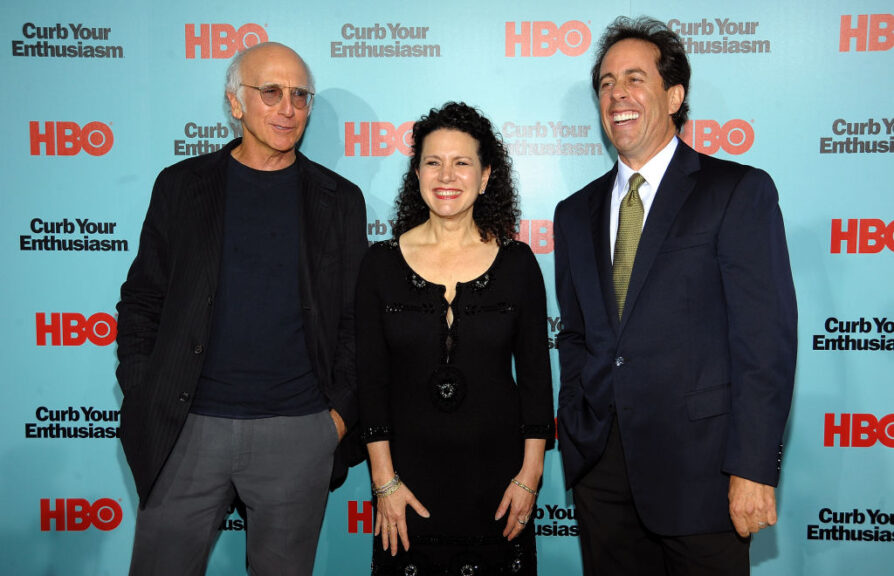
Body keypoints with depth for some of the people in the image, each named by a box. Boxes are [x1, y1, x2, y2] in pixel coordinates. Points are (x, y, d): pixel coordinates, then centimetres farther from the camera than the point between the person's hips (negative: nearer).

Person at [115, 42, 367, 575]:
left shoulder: (340, 200, 5)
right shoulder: (183, 185, 5)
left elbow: (357, 318, 5)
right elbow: (142, 299, 8)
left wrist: (342, 410, -2)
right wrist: (140, 395, 0)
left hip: (299, 431, 0)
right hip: (188, 429, 1)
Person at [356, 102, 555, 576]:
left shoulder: (517, 262, -2)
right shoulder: (381, 263, -2)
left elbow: (535, 374, 1)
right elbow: (371, 380, -1)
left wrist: (530, 474, -2)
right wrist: (384, 481, -4)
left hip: (495, 473, 0)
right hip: (409, 470, 0)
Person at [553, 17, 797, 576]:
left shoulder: (740, 192, -4)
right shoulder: (576, 213, 11)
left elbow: (766, 336, -9)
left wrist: (753, 468, -14)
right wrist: (577, 432, 2)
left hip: (698, 465, -4)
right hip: (600, 465, 4)